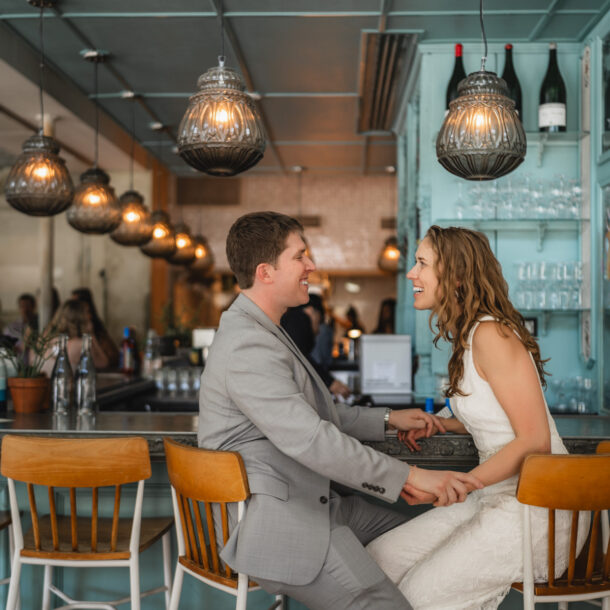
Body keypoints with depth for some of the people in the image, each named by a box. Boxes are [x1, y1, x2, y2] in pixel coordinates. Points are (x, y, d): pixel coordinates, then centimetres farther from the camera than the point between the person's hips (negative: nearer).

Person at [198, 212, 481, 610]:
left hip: (309, 503, 11)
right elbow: (309, 439, -28)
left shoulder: (263, 332, 14)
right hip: (278, 524, -11)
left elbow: (315, 413, 22)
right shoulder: (248, 347, -21)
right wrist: (410, 476, -25)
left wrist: (388, 420, 13)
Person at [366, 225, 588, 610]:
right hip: (496, 499, 9)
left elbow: (535, 441, -21)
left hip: (535, 506, -9)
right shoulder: (468, 336, 12)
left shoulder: (492, 334, -18)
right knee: (376, 561, -1)